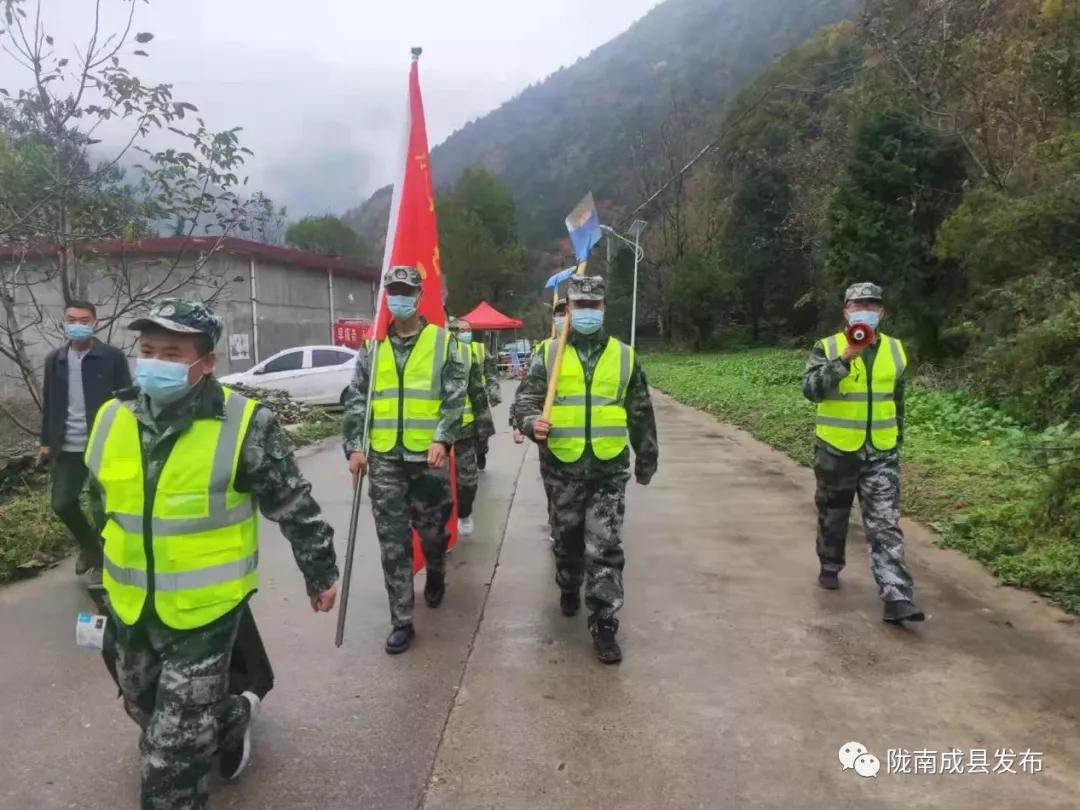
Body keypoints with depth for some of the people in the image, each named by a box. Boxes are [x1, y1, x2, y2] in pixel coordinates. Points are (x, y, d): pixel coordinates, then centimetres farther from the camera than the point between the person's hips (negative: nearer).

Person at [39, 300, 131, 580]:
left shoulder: (113, 357, -6)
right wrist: (46, 441, 11)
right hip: (68, 447, 4)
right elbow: (49, 403, 12)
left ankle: (105, 559, 22)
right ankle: (88, 545, 35)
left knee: (102, 507, 3)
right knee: (62, 504, 9)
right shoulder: (54, 359, 7)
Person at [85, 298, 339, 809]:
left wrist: (320, 572, -3)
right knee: (147, 710, 27)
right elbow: (105, 506, 14)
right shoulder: (113, 419, -2)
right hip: (130, 607, 7)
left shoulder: (244, 426, -19)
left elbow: (295, 507, -10)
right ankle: (229, 718, 55)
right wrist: (108, 582, 22)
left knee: (172, 747, 0)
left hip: (204, 609, -6)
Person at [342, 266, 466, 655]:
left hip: (428, 456, -2)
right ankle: (401, 621, 11)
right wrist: (355, 447, -3)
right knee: (393, 543, 2)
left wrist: (442, 438, -17)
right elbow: (356, 400, 7)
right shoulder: (373, 346, 8)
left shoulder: (442, 342, 0)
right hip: (384, 460, 2)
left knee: (432, 530, 14)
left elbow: (455, 398, -4)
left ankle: (436, 576, 46)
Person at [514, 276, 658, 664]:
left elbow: (641, 413, 11)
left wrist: (646, 460, 14)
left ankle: (603, 625, 7)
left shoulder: (624, 355, 5)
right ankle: (569, 588, 46)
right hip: (562, 468, 1)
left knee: (605, 549, -3)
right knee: (567, 538, 18)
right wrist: (532, 422, -26)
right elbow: (526, 399, -3)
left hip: (609, 469, 0)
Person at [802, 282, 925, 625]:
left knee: (885, 527, -5)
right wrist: (844, 359, -29)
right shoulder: (827, 348, -5)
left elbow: (897, 401, 16)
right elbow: (811, 390, -21)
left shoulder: (895, 350, 6)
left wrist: (898, 441, 18)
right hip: (836, 451, -1)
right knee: (833, 516, 15)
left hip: (881, 454, 2)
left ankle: (897, 600, -8)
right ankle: (830, 567, 39)